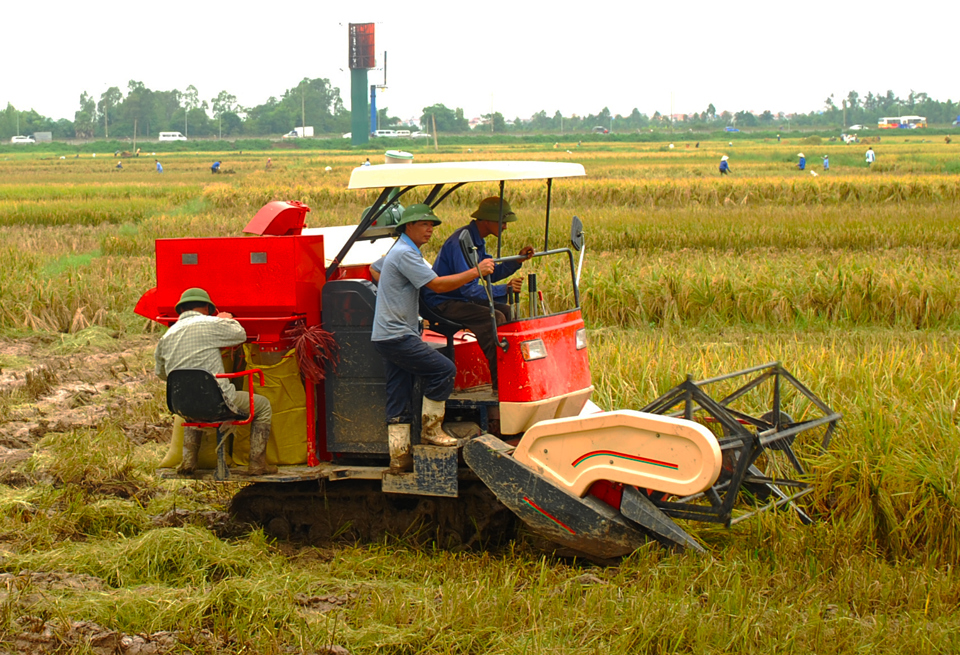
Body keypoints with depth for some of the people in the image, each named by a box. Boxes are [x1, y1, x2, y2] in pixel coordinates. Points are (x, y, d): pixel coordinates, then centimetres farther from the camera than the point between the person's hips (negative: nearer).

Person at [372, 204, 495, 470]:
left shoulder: (401, 251, 21)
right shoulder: (405, 253, -14)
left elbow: (375, 269, 40)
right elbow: (437, 285, -21)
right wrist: (476, 272, -18)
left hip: (387, 336, 11)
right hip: (397, 336, -11)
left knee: (398, 398, 8)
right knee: (444, 370, -12)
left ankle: (399, 457, 7)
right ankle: (431, 430, -4)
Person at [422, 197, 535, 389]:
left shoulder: (477, 240, 9)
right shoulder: (460, 242, -24)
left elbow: (491, 274, 16)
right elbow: (468, 289, -29)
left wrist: (518, 260, 3)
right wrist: (504, 289, -34)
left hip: (462, 298, 11)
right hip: (443, 303, -11)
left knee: (510, 313, 4)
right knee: (494, 318, -26)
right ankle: (500, 383, -25)